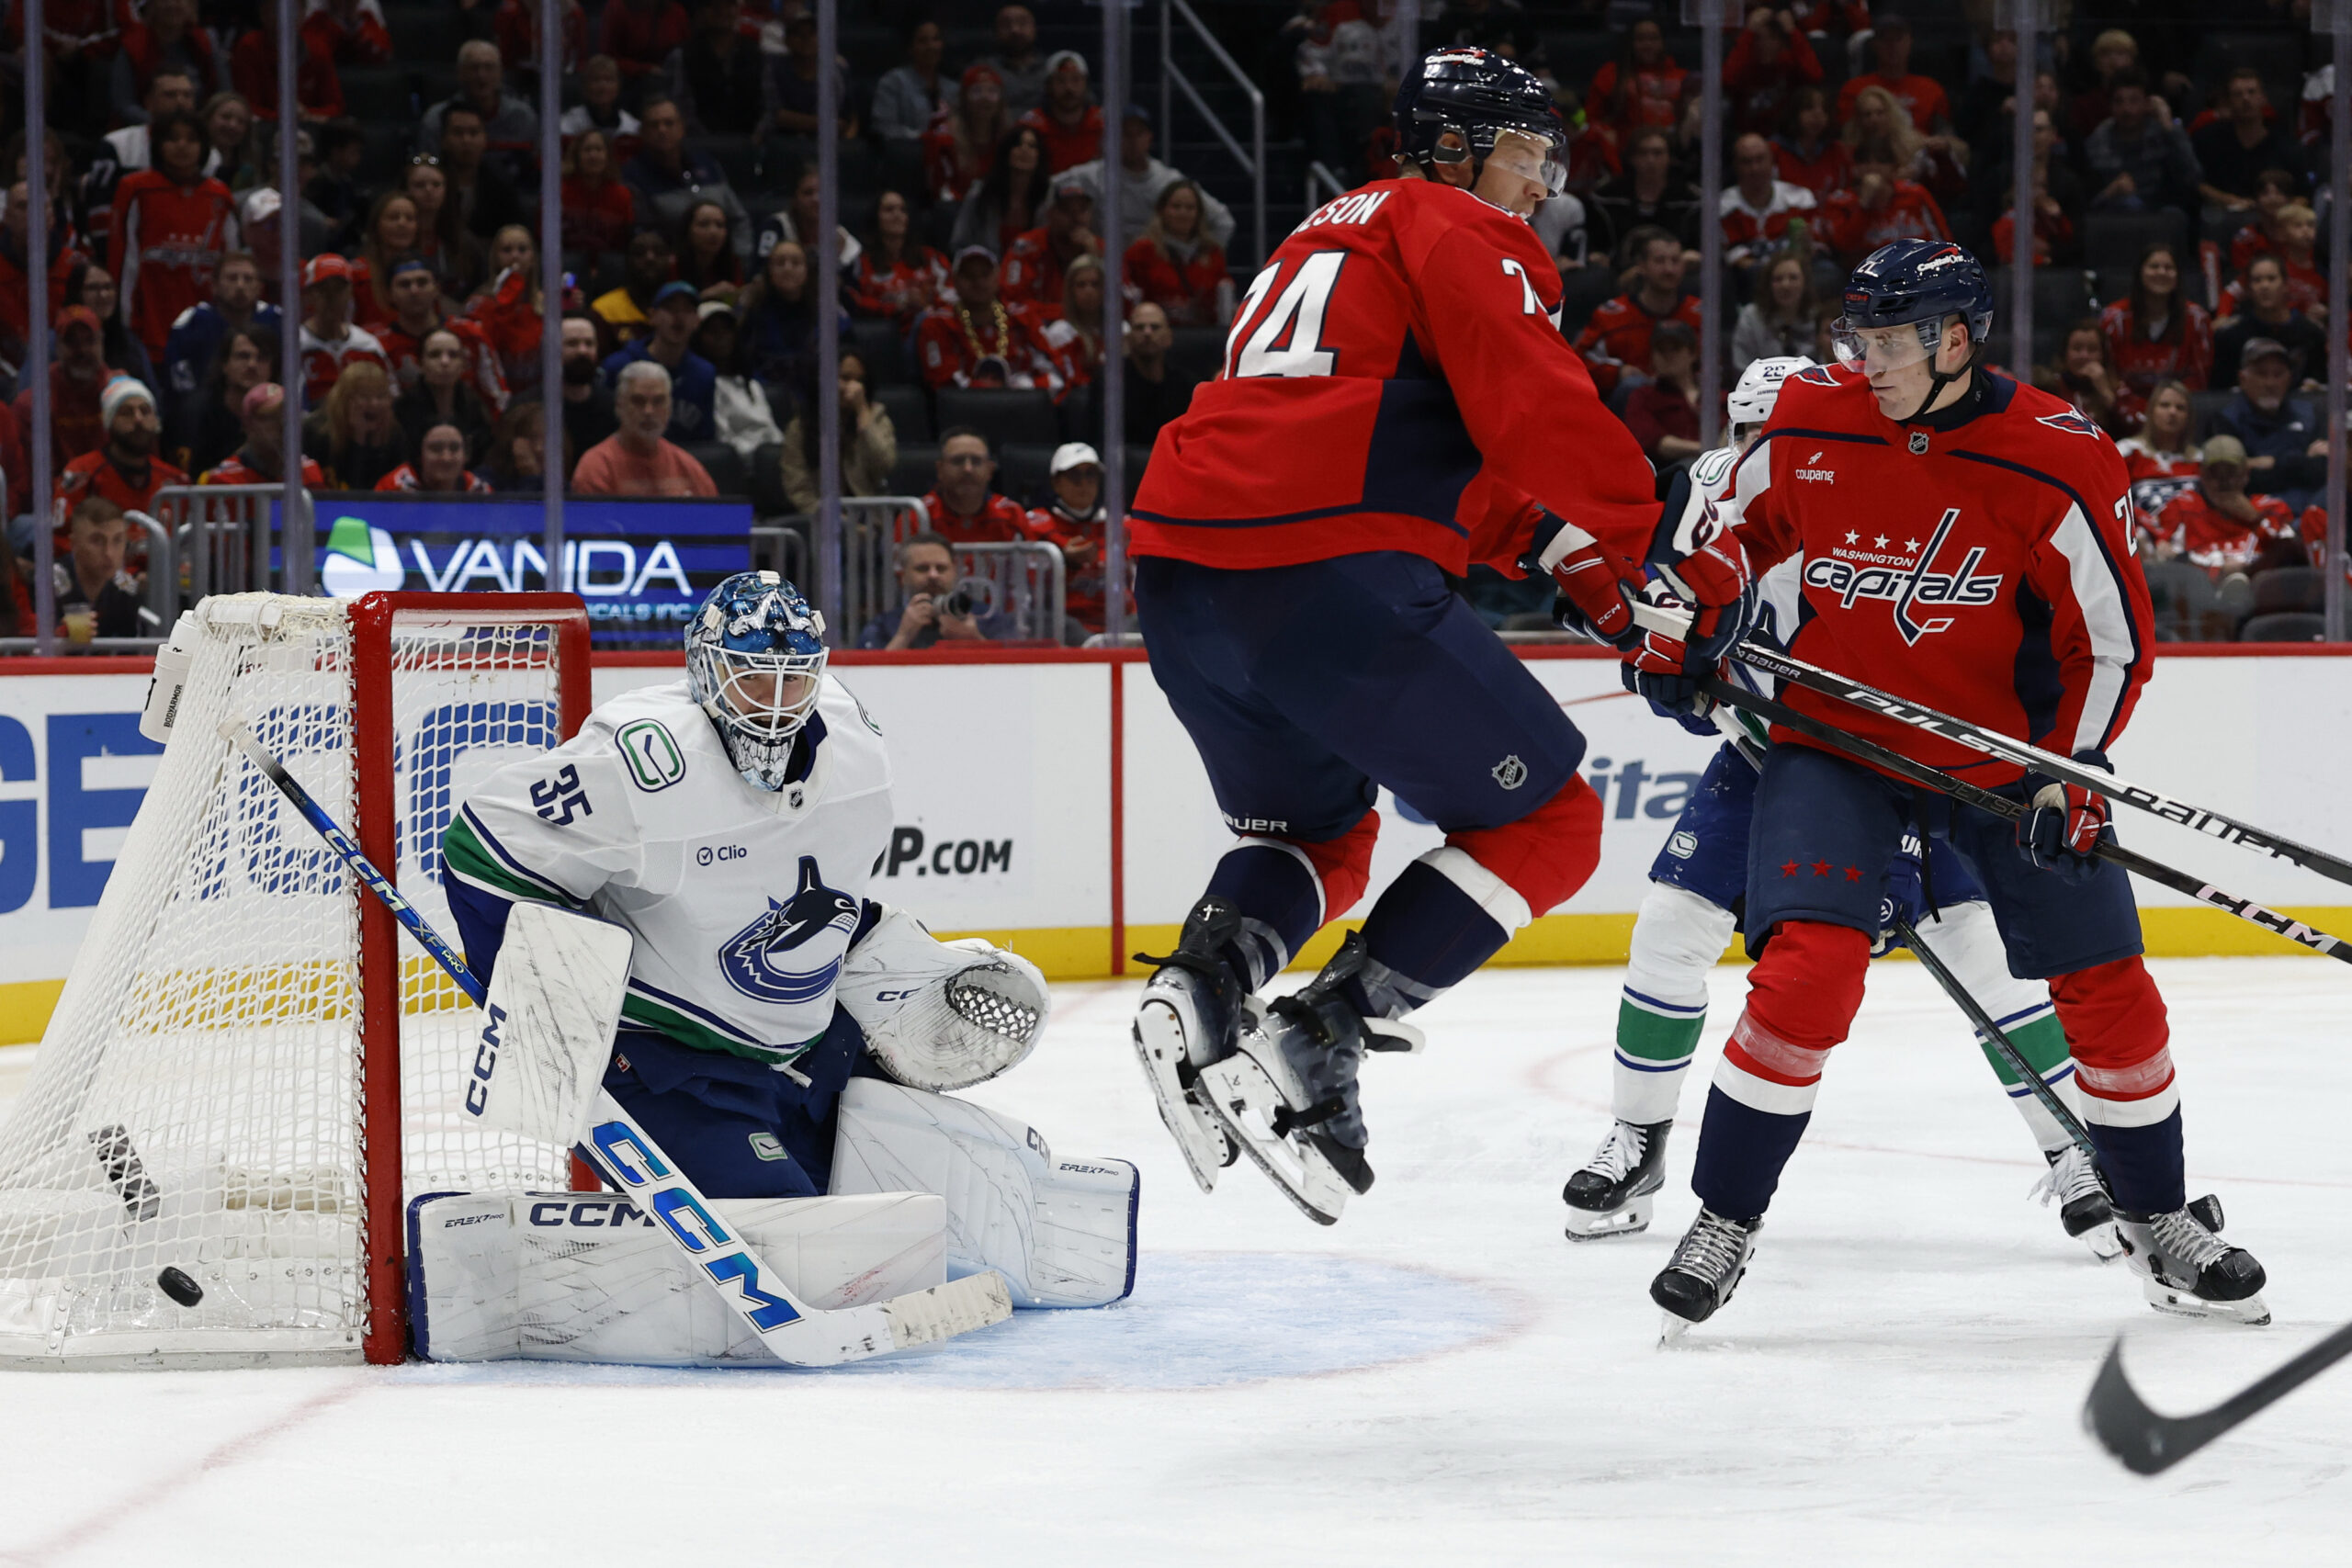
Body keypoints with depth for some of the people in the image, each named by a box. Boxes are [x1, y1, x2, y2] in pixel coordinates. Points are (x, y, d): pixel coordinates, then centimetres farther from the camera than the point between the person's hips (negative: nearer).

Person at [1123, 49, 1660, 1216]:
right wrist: (1650, 553, -1)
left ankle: (1202, 983, -3)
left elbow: (1465, 469, 34)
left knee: (1317, 830, 28)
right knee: (1543, 823, 4)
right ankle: (1316, 1045, -9)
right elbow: (1542, 417, -10)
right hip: (1330, 580, -9)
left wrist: (1578, 560, 26)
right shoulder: (1457, 232, 4)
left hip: (1178, 567, 9)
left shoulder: (1334, 238, 32)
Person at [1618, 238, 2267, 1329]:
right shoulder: (1810, 423, -8)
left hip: (2002, 750, 0)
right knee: (1810, 967, -20)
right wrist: (1683, 632, 2)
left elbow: (2112, 636, -8)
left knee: (2105, 986, 2)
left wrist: (2072, 773, -17)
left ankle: (2155, 1223, 24)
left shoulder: (2058, 462, -15)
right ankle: (1723, 1221, -5)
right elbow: (1741, 527, 13)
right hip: (1836, 737, 0)